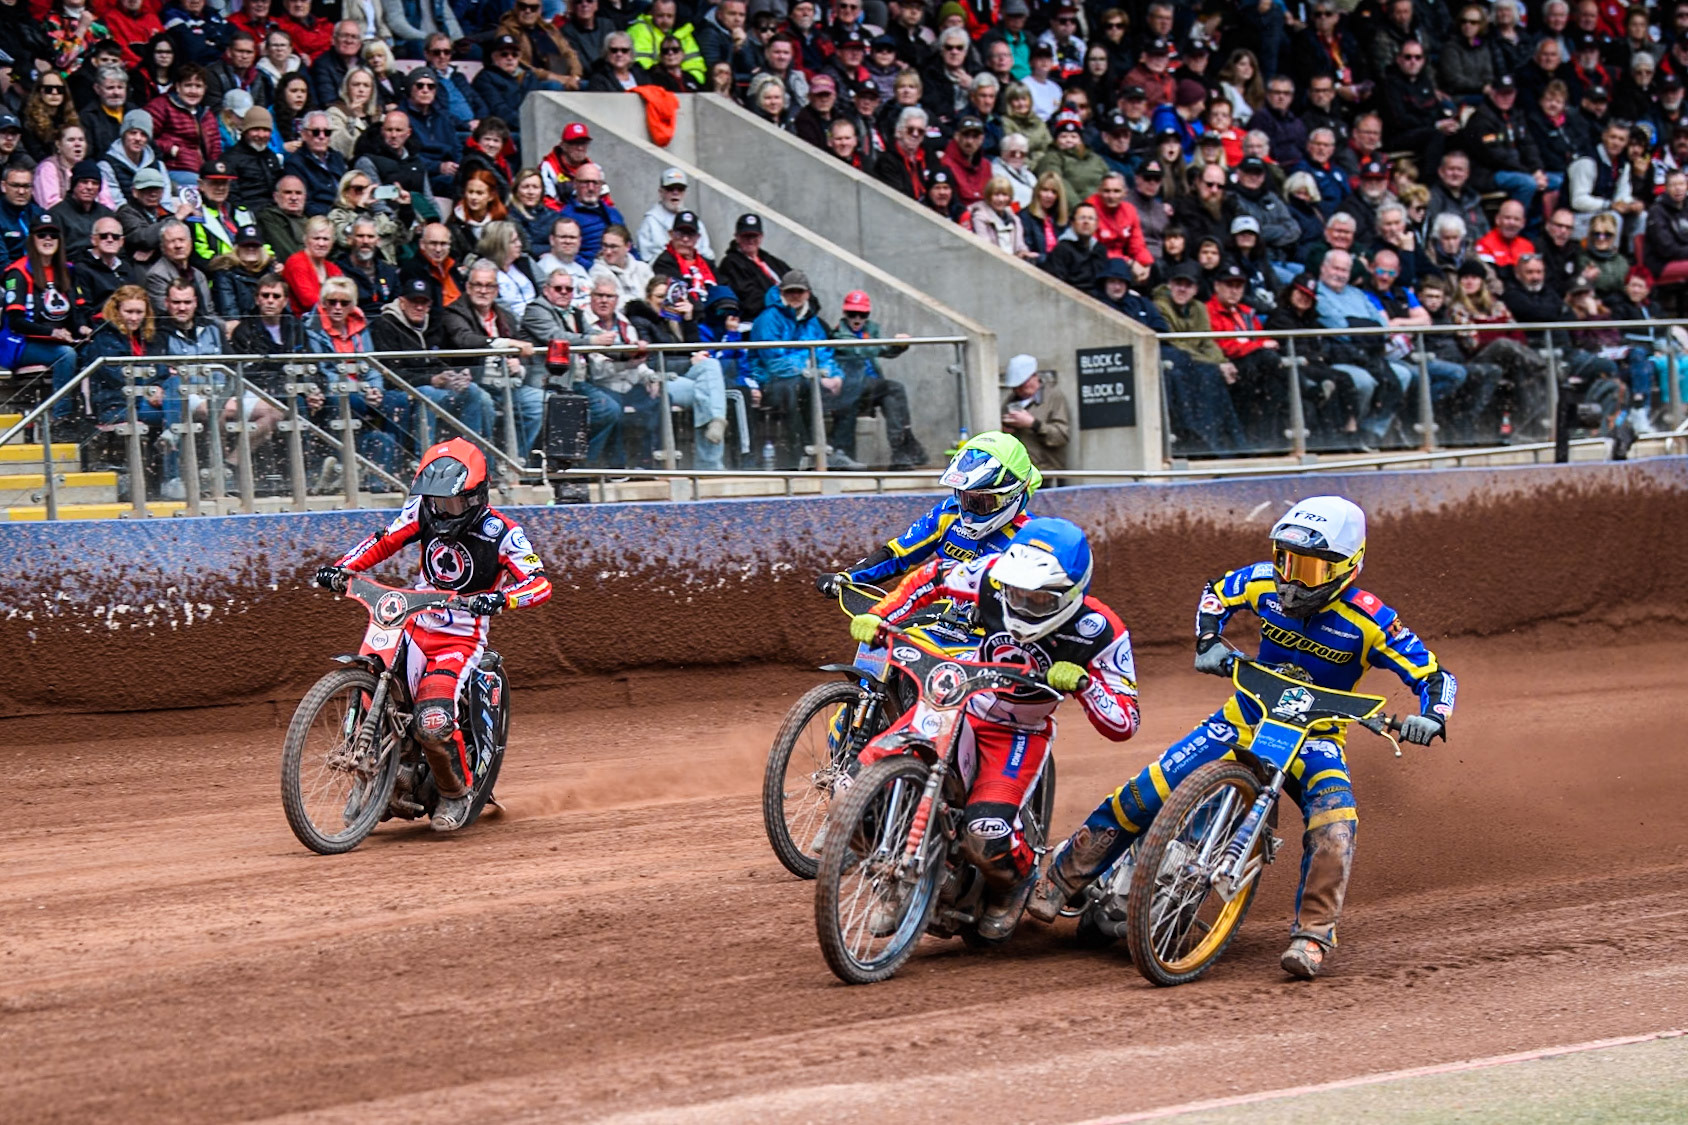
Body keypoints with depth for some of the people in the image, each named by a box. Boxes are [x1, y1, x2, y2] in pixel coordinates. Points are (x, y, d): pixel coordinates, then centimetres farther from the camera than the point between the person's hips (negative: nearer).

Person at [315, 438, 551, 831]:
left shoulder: (501, 533, -14)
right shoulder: (423, 511, 2)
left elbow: (540, 583, -22)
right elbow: (383, 542, 13)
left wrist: (499, 599, -43)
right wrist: (342, 568, -5)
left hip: (461, 640, -5)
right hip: (415, 626, 5)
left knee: (432, 723, -27)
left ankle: (457, 792, 3)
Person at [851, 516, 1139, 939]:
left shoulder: (1099, 632, -23)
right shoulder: (994, 575, -17)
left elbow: (1123, 726, -21)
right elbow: (933, 577, 3)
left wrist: (1083, 682, -38)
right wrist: (878, 616, -9)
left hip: (1021, 733, -3)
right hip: (960, 705, 4)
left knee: (985, 837, -27)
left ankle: (1016, 878, 12)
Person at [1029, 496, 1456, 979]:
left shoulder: (1368, 620, -18)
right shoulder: (1266, 582, -7)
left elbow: (1434, 675, -17)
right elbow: (1216, 594, 14)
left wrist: (1431, 717, -37)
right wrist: (1209, 643, -3)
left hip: (1313, 735, -3)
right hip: (1247, 716, 3)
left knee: (1334, 822, -33)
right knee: (1144, 794, -10)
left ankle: (1313, 935, -24)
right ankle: (1063, 877, 6)